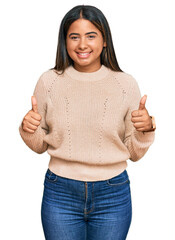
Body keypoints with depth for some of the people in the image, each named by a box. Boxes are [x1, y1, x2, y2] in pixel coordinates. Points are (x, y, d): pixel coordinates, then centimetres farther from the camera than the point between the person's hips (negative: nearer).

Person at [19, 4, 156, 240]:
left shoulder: (126, 84, -5)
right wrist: (28, 130, -13)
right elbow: (40, 146, 7)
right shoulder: (49, 81, -4)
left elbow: (134, 154, 2)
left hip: (113, 195, 0)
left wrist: (146, 129, -16)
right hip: (60, 193, 0)